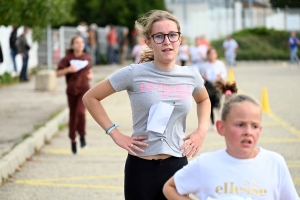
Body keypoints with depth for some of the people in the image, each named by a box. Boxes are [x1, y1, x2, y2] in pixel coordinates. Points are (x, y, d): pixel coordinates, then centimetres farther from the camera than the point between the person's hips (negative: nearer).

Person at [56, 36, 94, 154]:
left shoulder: (87, 58, 3)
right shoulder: (67, 58, -6)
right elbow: (58, 74, -6)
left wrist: (91, 75, 2)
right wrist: (68, 69, -21)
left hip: (84, 89, 0)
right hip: (72, 91, 0)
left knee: (80, 112, -23)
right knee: (73, 116, 8)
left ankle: (82, 135, 0)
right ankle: (73, 140, 29)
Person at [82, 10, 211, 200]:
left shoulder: (191, 76, 3)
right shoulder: (134, 74, -8)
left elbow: (204, 100, 26)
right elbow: (90, 98, 0)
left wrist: (202, 130, 9)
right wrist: (115, 133, -7)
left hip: (177, 165, 3)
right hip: (141, 167, -3)